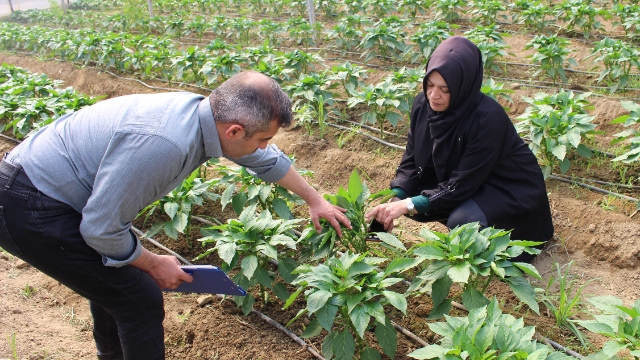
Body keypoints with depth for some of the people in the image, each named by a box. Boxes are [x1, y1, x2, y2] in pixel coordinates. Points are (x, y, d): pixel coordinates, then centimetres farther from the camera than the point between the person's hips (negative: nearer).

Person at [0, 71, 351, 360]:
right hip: (30, 209, -9)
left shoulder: (207, 112, -6)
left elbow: (267, 159, 11)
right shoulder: (162, 143, -34)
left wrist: (314, 199, 22)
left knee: (114, 273, 26)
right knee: (140, 298, -4)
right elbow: (101, 228, -26)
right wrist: (153, 264, -9)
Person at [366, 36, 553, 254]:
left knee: (462, 221, -31)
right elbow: (412, 161, -6)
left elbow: (464, 183, -29)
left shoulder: (488, 117, -31)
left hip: (512, 190, -6)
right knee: (408, 197, -9)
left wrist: (409, 205, -32)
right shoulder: (424, 104, -13)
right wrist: (396, 200, -22)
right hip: (467, 183, 7)